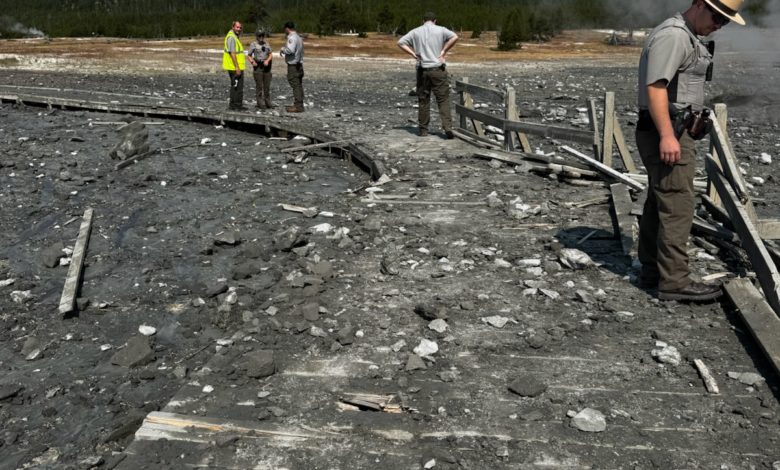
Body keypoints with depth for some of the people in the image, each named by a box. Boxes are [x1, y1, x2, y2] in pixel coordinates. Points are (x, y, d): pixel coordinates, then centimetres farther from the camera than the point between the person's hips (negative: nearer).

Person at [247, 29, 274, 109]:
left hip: (266, 67, 4)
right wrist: (252, 62, -19)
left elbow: (271, 55, 8)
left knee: (267, 85, 5)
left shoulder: (266, 44, 12)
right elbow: (249, 55, 0)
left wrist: (267, 60, -12)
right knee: (259, 86, -3)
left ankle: (267, 102, 12)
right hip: (258, 67, -4)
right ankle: (260, 103, 2)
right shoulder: (253, 44, 0)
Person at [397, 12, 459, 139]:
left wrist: (413, 54, 2)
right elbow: (455, 37, -12)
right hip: (438, 69, -2)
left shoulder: (416, 31, 9)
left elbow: (400, 43, 6)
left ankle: (423, 129, 12)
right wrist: (443, 51, -6)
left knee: (423, 100, 9)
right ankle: (447, 127, -12)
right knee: (443, 99, 0)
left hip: (422, 70, 2)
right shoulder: (440, 30, 3)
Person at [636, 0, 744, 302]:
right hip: (666, 133, -11)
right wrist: (667, 135, -29)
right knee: (677, 206, -10)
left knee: (658, 203, 14)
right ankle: (674, 282, -6)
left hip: (674, 132, 11)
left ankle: (652, 270, 22)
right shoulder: (672, 35, -13)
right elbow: (655, 87, -23)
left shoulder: (690, 37, 20)